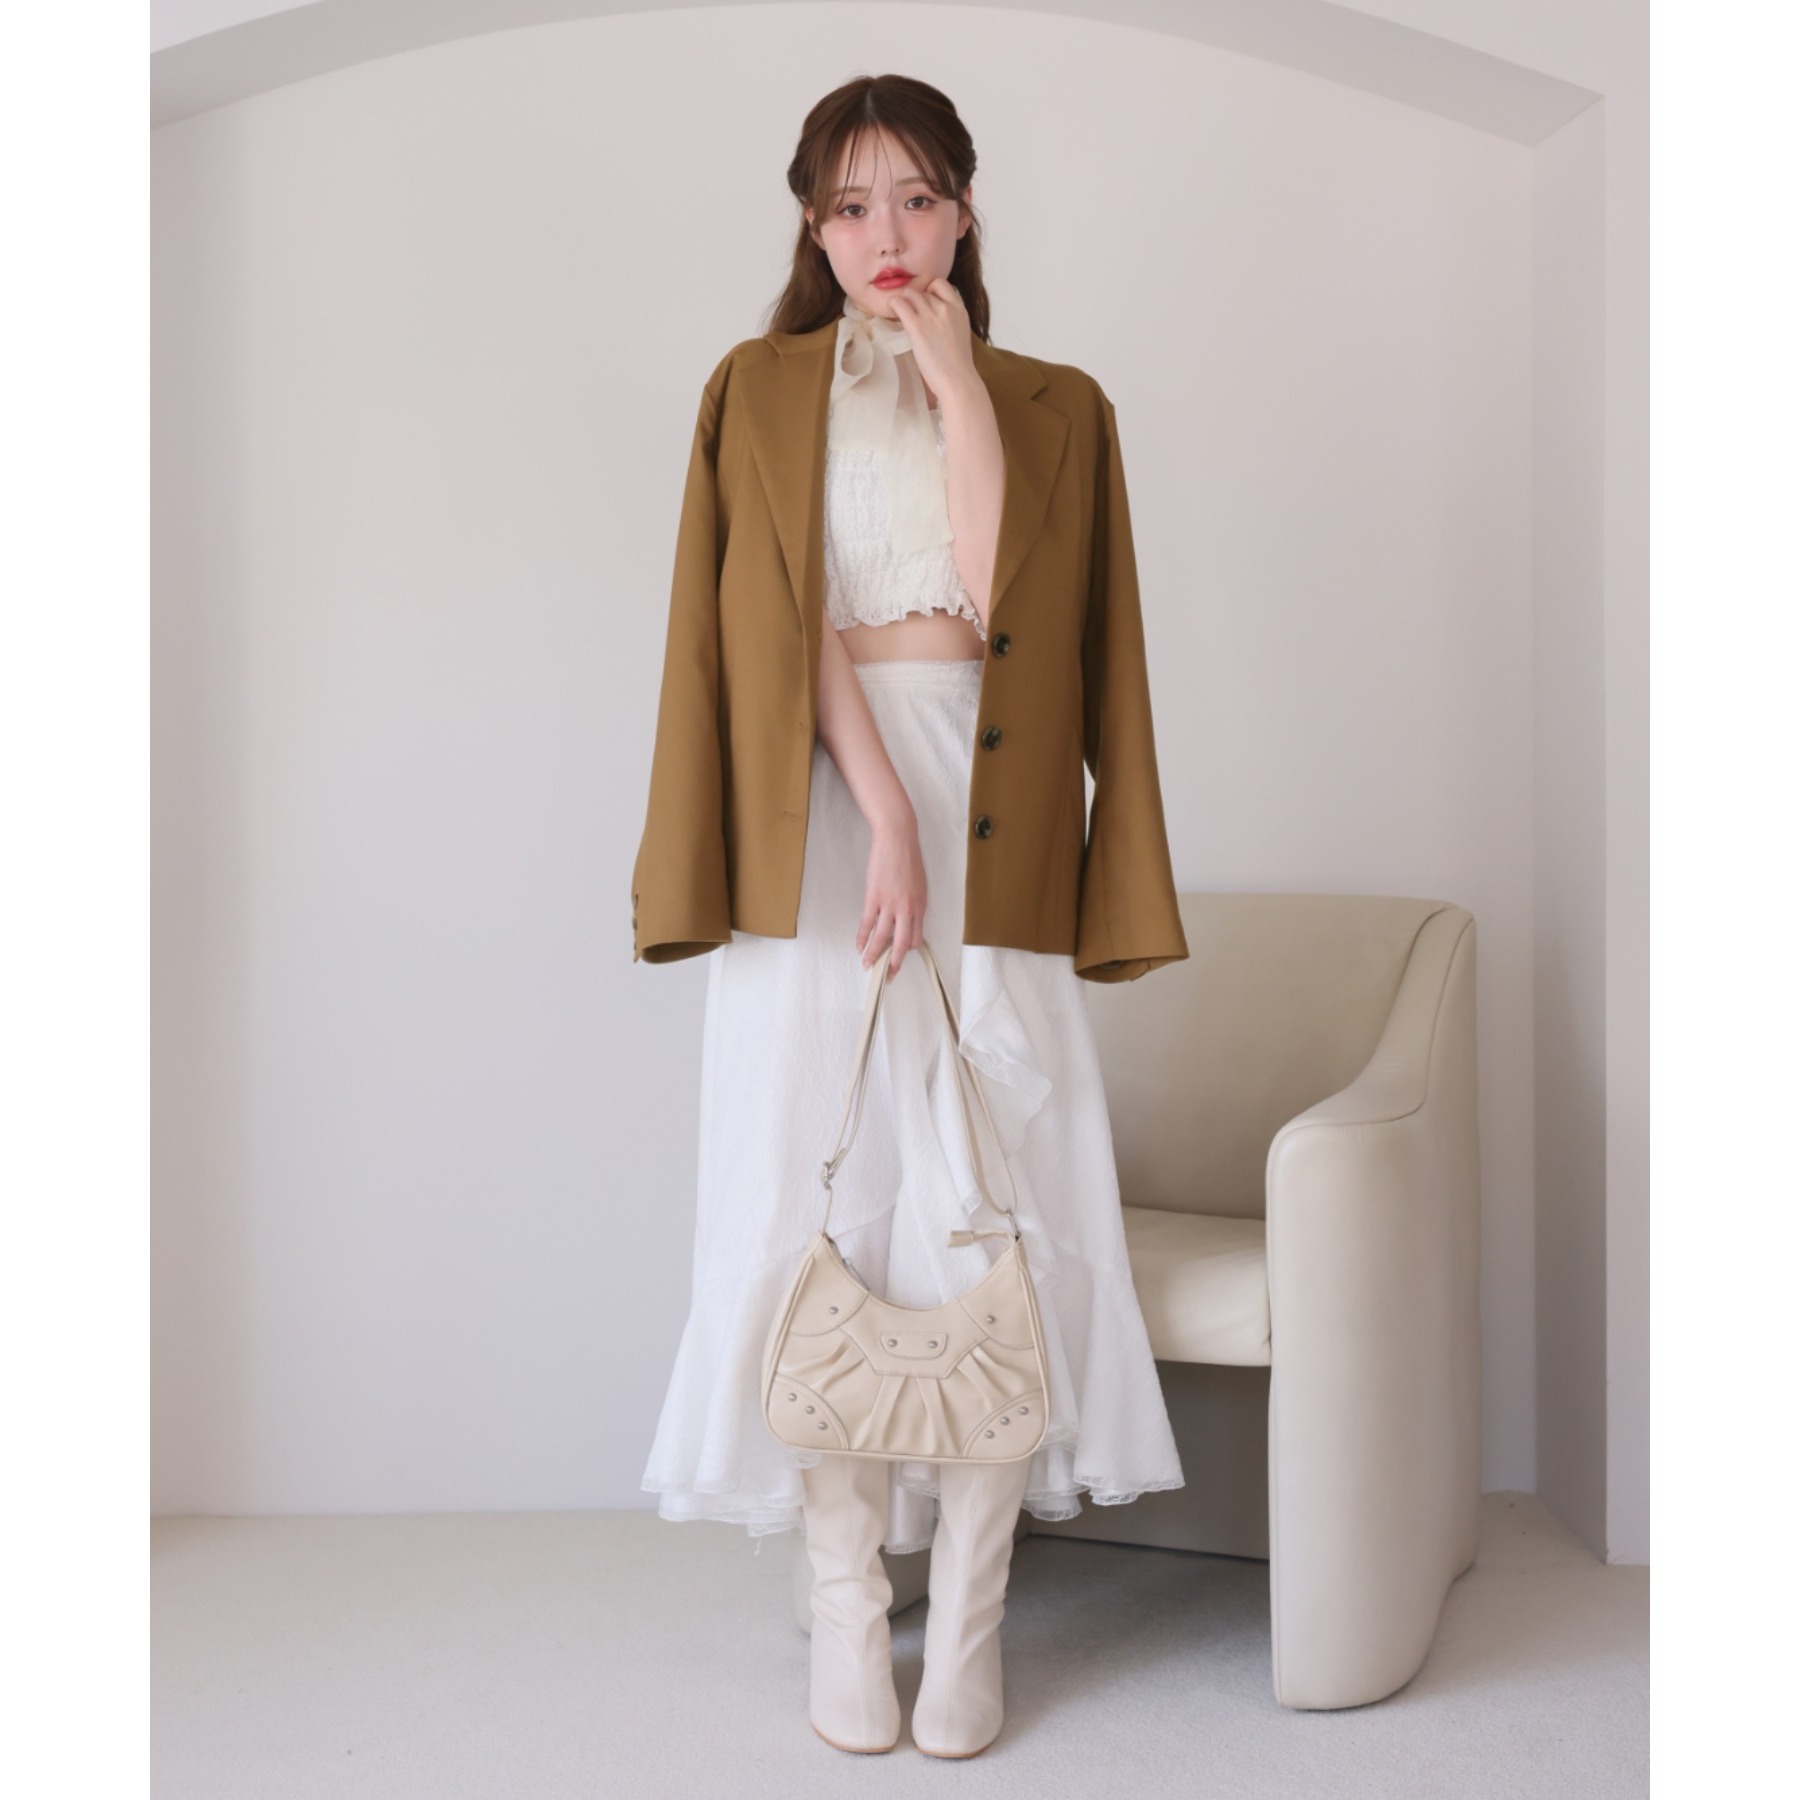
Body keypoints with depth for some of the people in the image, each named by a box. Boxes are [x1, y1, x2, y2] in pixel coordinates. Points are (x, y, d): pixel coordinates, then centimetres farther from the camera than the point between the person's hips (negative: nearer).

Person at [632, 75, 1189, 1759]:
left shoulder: (1049, 403, 13)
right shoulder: (758, 391, 11)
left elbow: (998, 593, -4)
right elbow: (778, 621, -1)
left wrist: (955, 378, -3)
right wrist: (881, 811, -11)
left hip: (991, 823, 0)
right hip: (812, 823, 0)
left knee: (991, 1213, -2)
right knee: (818, 1205, 0)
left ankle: (967, 1619, 10)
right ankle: (844, 1610, 12)